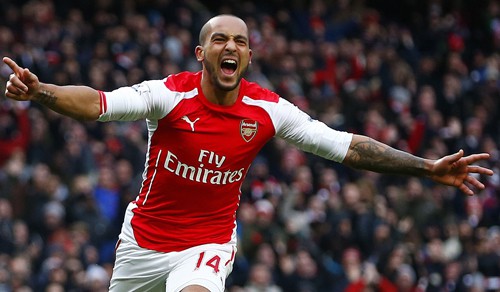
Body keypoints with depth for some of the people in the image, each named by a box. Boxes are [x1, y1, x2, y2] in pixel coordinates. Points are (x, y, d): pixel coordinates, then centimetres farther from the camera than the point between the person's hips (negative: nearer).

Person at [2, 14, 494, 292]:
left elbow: (343, 145, -7)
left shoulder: (267, 110, -9)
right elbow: (99, 104, -27)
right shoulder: (171, 95, -15)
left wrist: (428, 168, -11)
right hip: (144, 239, 1)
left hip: (208, 243, 0)